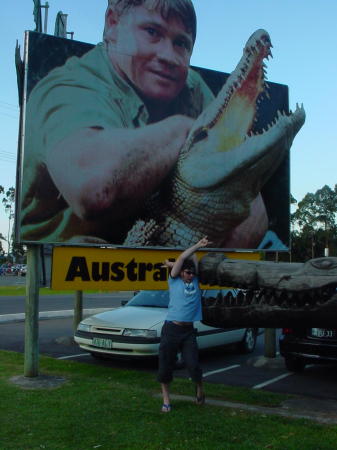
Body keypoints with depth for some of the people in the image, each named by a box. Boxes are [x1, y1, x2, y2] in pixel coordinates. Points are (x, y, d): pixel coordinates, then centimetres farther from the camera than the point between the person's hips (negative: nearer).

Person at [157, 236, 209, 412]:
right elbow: (182, 258, -3)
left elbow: (192, 258, 13)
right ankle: (166, 399, 19)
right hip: (171, 329, -2)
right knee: (165, 366, 1)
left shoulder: (195, 281, 12)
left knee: (193, 365, -7)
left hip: (189, 331, 2)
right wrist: (198, 245, 0)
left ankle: (199, 389, 23)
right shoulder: (174, 281, 4)